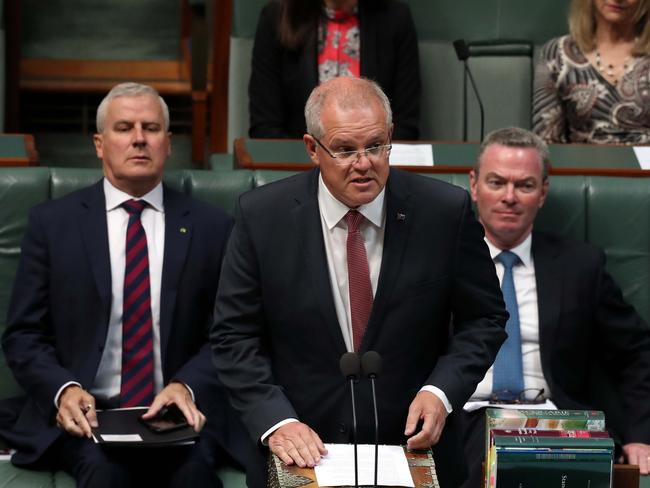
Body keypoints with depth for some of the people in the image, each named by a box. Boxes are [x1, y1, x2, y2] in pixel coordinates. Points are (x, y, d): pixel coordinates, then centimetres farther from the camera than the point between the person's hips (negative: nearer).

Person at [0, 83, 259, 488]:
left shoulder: (212, 227, 9)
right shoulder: (52, 222, 8)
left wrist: (188, 386, -14)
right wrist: (63, 390, -13)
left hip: (180, 411, 1)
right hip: (84, 413, -1)